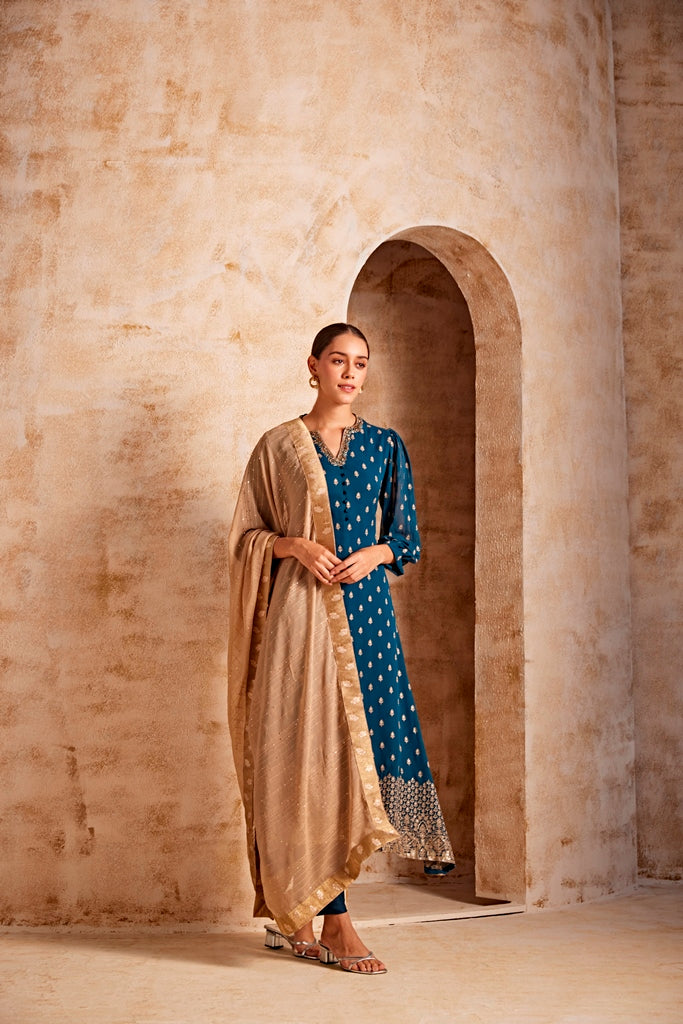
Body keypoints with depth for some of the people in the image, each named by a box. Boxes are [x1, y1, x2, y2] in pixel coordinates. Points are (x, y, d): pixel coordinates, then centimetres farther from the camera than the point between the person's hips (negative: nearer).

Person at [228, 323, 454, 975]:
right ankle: (332, 921, -5)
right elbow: (248, 534, 9)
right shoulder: (279, 445, 9)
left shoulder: (384, 446, 14)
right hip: (300, 608, -2)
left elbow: (405, 537, 15)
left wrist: (374, 553, -6)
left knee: (353, 744, -2)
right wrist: (294, 545, -9)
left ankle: (301, 913, 11)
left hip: (364, 607, 2)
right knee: (311, 747, -8)